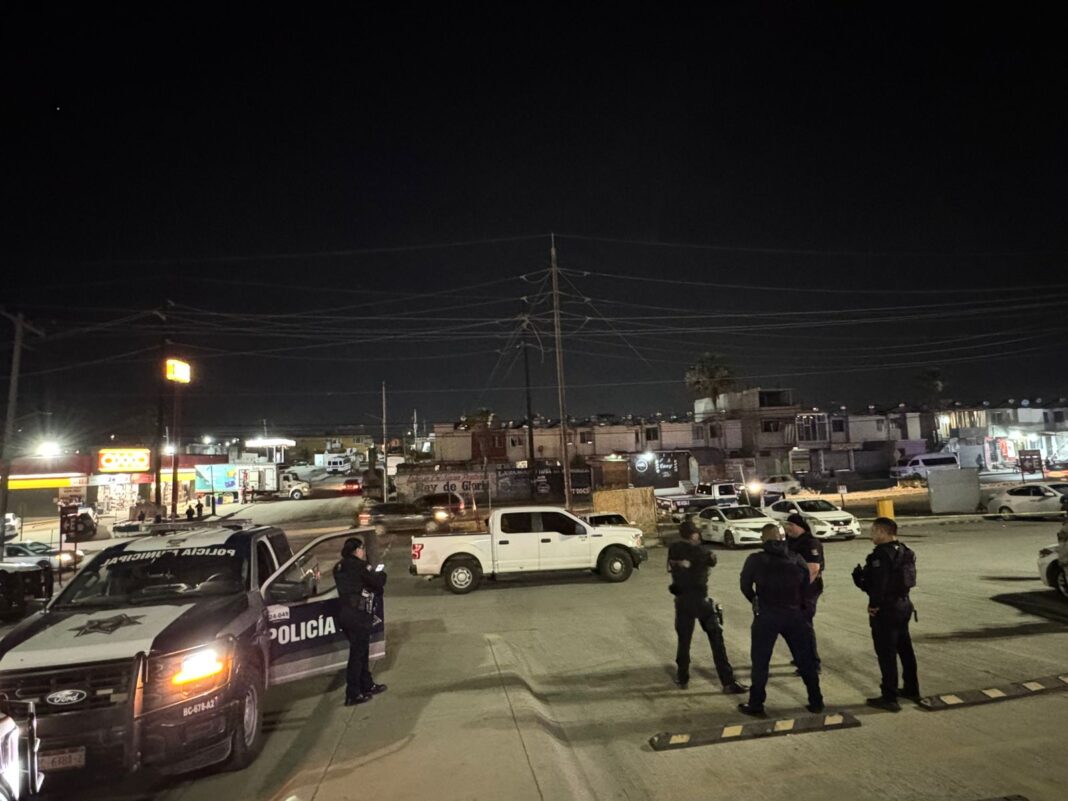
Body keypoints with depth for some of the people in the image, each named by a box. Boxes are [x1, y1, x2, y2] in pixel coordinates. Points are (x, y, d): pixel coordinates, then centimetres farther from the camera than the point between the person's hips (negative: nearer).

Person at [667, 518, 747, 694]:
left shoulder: (674, 550, -3)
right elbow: (712, 560, 7)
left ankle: (683, 678, 23)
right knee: (716, 639, 2)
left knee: (684, 639, 15)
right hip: (701, 599, -3)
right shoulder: (700, 551, -12)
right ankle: (728, 682, 1)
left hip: (682, 600, 3)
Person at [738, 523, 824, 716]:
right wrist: (797, 605, 13)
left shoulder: (755, 560, -5)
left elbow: (745, 587, 1)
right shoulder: (797, 559, 3)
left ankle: (756, 705, 11)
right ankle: (816, 702, 23)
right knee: (805, 659, 16)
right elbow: (806, 585, 3)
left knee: (760, 661, 7)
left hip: (766, 616, -2)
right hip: (793, 614, 2)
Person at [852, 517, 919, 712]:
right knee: (905, 649, 21)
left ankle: (889, 698, 6)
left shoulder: (881, 555, -21)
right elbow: (899, 579, 11)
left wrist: (874, 604, -12)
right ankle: (911, 689, 35)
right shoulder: (904, 552, 8)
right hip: (904, 604, 9)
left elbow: (878, 584, -26)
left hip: (885, 609, -9)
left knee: (886, 654, 0)